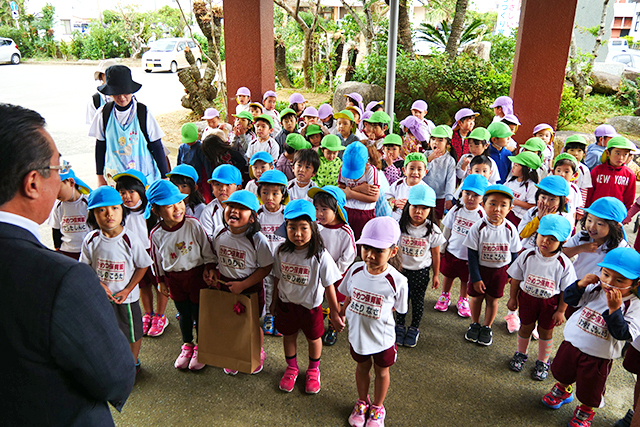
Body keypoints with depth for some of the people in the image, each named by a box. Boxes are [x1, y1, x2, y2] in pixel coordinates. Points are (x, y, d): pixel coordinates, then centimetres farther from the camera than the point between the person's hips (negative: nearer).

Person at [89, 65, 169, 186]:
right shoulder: (103, 113, -1)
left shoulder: (143, 112, -7)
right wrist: (100, 176, 13)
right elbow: (100, 146, 10)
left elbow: (157, 146, -1)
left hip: (145, 177, -2)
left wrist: (165, 176, 1)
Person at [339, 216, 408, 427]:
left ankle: (377, 407, 50)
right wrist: (342, 313, 12)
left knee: (381, 371, 23)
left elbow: (396, 308, -10)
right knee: (362, 368, 26)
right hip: (357, 333, 3)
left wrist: (374, 317, -6)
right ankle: (362, 402, 54)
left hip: (382, 338, -2)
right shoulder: (355, 270, -17)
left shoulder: (397, 281, -28)